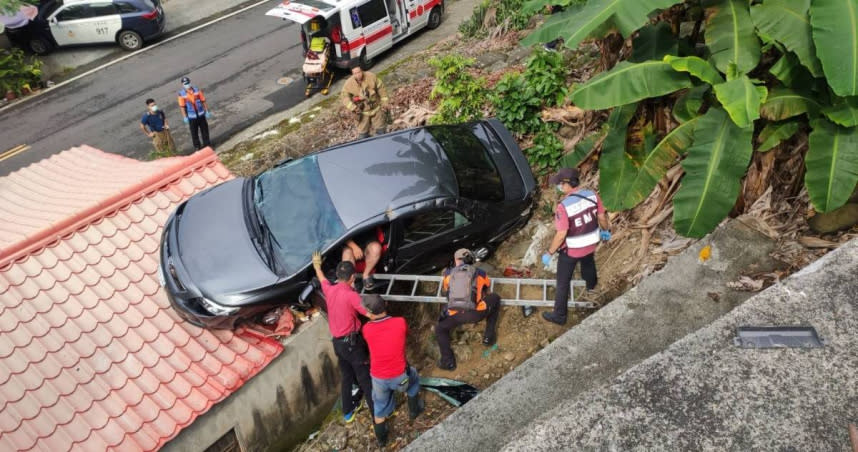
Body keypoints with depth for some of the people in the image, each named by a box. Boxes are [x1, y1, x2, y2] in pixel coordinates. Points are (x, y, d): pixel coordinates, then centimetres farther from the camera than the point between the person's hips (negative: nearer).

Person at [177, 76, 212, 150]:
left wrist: (207, 111, 1)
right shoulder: (181, 94, -11)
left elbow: (203, 101, 1)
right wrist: (185, 117, -7)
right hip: (191, 116, -2)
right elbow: (182, 106, -7)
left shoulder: (197, 90, -5)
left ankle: (206, 143, 28)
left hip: (201, 114, 2)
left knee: (204, 130, 12)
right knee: (194, 132, 7)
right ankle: (197, 146, 21)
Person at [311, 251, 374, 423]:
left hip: (337, 342, 7)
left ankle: (348, 412, 30)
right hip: (352, 342, -7)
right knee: (365, 378, 3)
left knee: (346, 377, 20)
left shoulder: (330, 290, 0)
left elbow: (322, 279, 23)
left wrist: (317, 265, 41)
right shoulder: (351, 295, -23)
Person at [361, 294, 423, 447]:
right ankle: (414, 410, 46)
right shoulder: (400, 322, -15)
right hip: (400, 377, -1)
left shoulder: (367, 329, -14)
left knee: (379, 407, 26)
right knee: (413, 376, 33)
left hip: (378, 379, 1)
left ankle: (381, 438, 40)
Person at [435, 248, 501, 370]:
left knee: (440, 329, 30)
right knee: (495, 298, 27)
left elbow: (444, 292, 33)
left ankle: (447, 360, 12)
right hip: (475, 313, -1)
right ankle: (489, 336, 25)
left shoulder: (448, 273, 16)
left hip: (455, 316, 1)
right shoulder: (480, 273, 15)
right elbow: (487, 286, 37)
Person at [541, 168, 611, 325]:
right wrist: (606, 230, 21)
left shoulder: (563, 206, -31)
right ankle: (591, 289, 65)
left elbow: (561, 235, -27)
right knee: (588, 265, 37)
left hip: (571, 250, -6)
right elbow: (602, 217, 0)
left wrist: (549, 253, -15)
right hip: (590, 244, 6)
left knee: (563, 283, 12)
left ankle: (559, 315, 25)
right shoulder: (592, 195, -14)